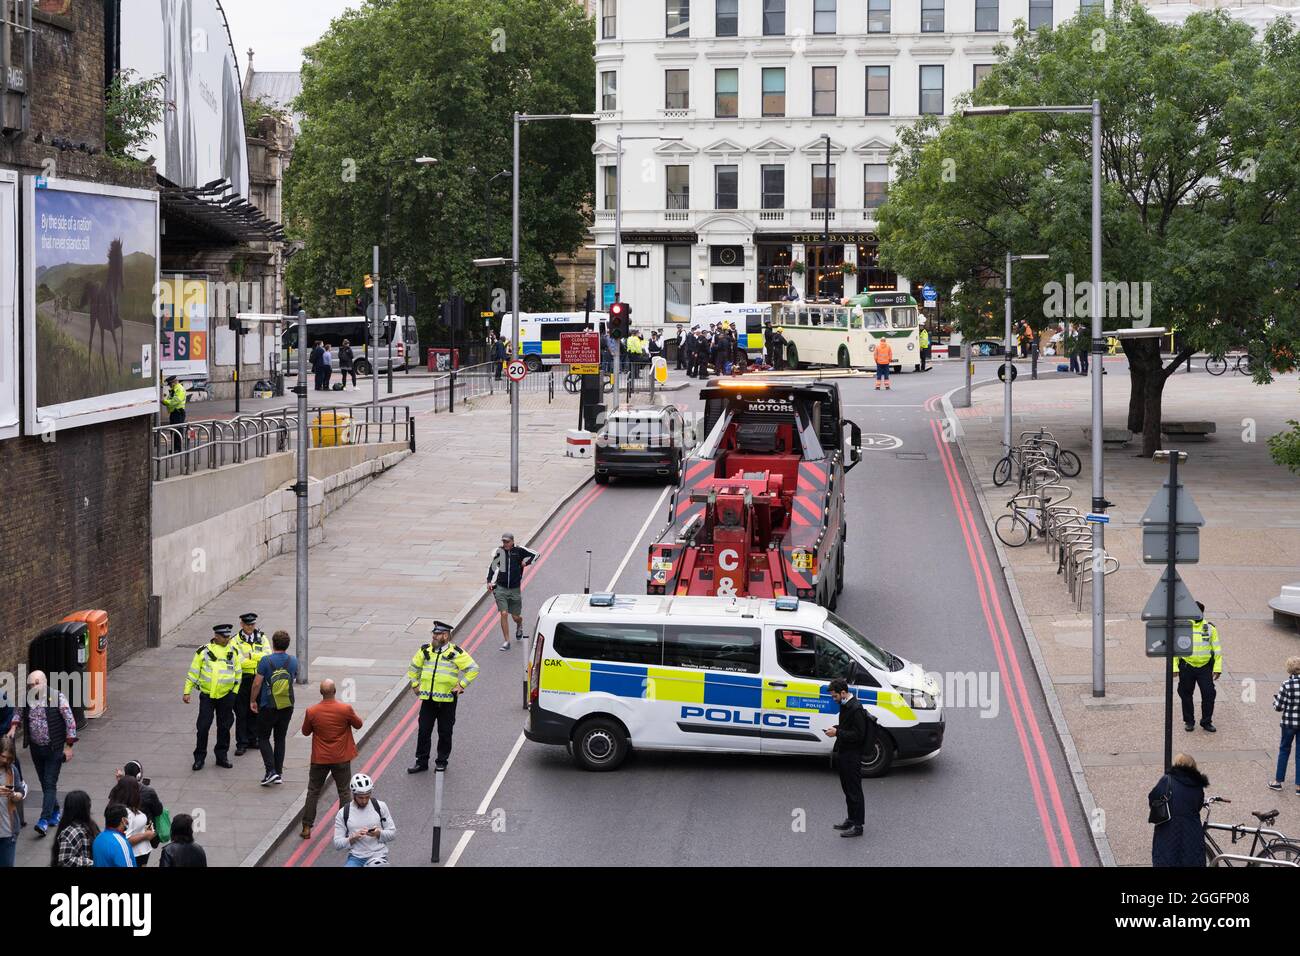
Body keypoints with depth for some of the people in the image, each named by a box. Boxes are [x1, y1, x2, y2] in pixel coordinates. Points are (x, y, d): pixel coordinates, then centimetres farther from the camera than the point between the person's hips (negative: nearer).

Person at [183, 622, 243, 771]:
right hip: (207, 696, -2)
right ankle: (199, 758, 6)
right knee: (203, 727, -4)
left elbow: (238, 673, 15)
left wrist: (235, 693, 12)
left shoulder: (233, 652, 5)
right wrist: (187, 692, 0)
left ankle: (221, 756, 19)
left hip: (226, 697, 2)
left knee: (224, 728, 8)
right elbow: (193, 672, 2)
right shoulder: (204, 651, -2)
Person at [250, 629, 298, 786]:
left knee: (263, 738, 8)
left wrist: (253, 701, 1)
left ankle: (271, 771, -7)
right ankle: (279, 774, 13)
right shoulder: (293, 661, -1)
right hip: (287, 707, 4)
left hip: (268, 707, -4)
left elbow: (257, 683, -13)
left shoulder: (266, 661, -14)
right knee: (280, 738, 14)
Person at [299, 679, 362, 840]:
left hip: (319, 759, 1)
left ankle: (307, 828, 14)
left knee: (313, 792, 13)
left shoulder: (312, 711, -14)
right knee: (344, 792, 11)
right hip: (341, 759, -1)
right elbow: (358, 725, 1)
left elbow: (305, 732, 2)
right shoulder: (346, 709, -17)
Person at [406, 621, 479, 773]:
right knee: (423, 731, 4)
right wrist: (415, 685, 14)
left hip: (447, 699, -3)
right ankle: (421, 762, 13)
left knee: (445, 732, 6)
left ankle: (442, 761, 19)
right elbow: (413, 667, 22)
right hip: (427, 699, 3)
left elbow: (473, 669, -4)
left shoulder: (455, 653, -6)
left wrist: (461, 685, -8)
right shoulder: (425, 650, 7)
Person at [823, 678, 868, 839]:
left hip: (852, 756, -10)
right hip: (844, 753, 10)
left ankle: (858, 825, 3)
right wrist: (836, 728, 5)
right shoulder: (845, 705, 9)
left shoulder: (856, 709, -22)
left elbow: (858, 735, -23)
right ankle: (852, 819, 29)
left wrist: (837, 733, -20)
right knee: (847, 788, 18)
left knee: (854, 790, -3)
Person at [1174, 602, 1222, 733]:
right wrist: (1174, 667, -3)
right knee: (1186, 695, 7)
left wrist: (1217, 668, 0)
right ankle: (1189, 721, 21)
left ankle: (1207, 722, 11)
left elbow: (1217, 650, 6)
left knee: (1209, 694, -4)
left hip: (1205, 667, 0)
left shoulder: (1210, 628, 2)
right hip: (1187, 667, 0)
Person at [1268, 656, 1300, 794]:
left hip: (1289, 723, -2)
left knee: (1284, 750, 17)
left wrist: (1276, 698, 6)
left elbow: (1278, 707, -13)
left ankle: (1278, 781, 23)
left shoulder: (1287, 685, -17)